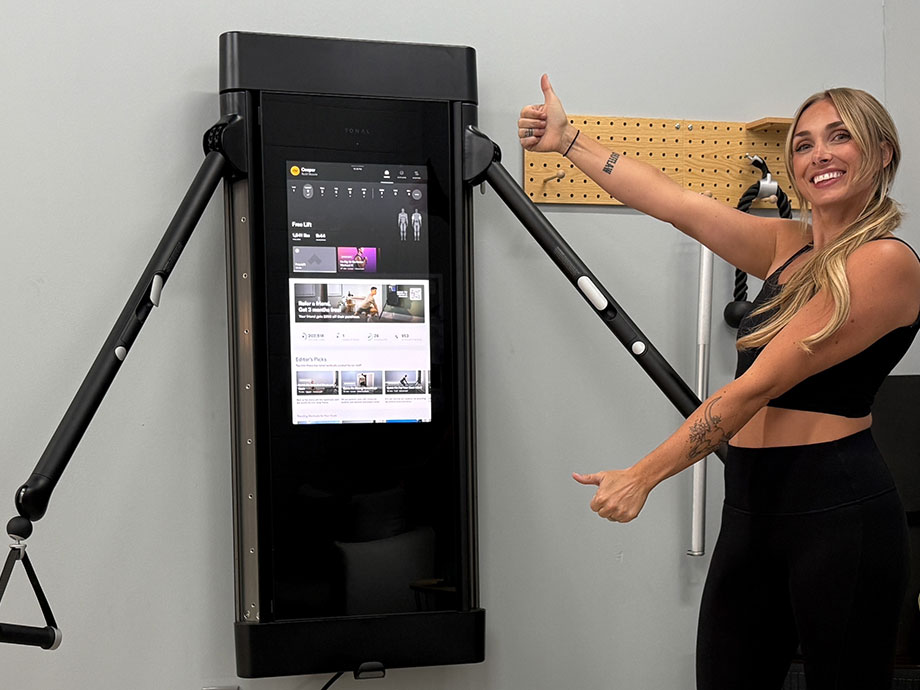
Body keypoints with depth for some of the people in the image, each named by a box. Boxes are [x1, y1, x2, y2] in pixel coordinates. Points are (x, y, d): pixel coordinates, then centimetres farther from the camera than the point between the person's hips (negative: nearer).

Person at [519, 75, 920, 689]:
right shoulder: (788, 247, 12)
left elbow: (759, 385, -15)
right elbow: (672, 201, 16)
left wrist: (643, 476, -14)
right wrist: (567, 141, 19)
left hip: (836, 509, -7)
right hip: (753, 505, 7)